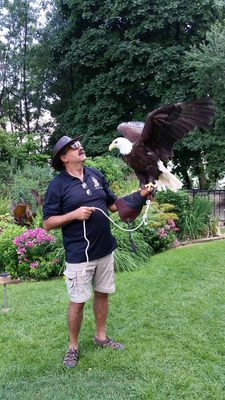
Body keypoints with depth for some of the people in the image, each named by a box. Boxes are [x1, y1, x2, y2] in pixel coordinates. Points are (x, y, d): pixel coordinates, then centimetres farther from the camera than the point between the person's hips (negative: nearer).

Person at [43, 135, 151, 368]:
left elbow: (113, 205, 13)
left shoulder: (96, 175, 6)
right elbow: (47, 223, -8)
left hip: (105, 250, 5)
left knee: (102, 294, 17)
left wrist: (139, 196, 0)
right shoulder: (58, 185, -9)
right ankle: (73, 347, 24)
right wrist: (75, 214, -21)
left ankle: (101, 336, 36)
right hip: (79, 255, -5)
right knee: (77, 301, 4)